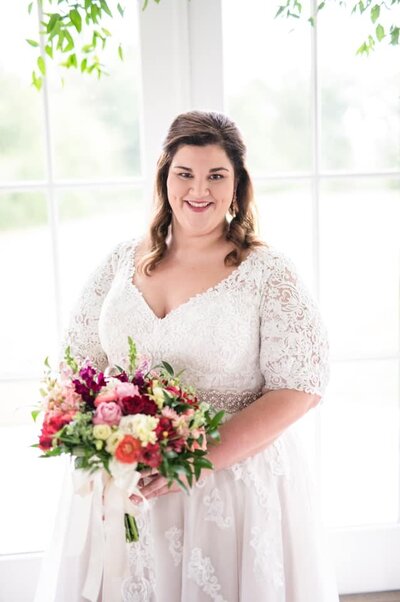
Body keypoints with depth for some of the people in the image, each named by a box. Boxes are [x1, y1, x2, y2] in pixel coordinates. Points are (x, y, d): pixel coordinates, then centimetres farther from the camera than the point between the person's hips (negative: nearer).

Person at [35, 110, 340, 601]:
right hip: (124, 484, 3)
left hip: (236, 482, -3)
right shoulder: (124, 261, 2)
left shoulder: (267, 272, -9)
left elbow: (300, 387, -13)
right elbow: (79, 361, 7)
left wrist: (205, 457, -21)